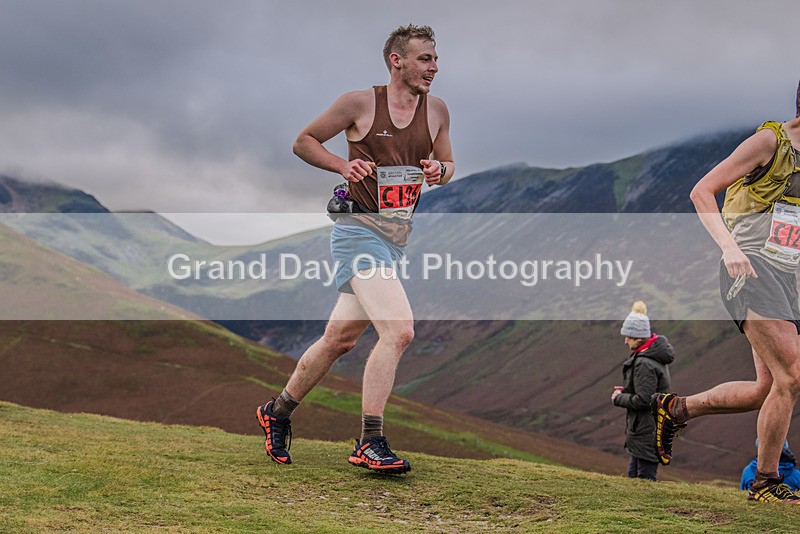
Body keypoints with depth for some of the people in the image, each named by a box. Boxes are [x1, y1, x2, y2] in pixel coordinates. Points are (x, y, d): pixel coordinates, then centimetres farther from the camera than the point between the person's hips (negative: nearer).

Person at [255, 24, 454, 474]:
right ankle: (370, 443, -13)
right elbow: (304, 141, 4)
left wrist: (440, 170, -3)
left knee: (340, 339, 12)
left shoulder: (437, 110, 8)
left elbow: (448, 164, 21)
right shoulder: (360, 104, -6)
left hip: (398, 238, 6)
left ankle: (278, 412, 32)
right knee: (399, 330, -21)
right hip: (360, 230, -6)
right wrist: (344, 165, -11)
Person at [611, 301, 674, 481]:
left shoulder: (644, 363, -23)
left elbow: (643, 400, -24)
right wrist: (626, 392, 8)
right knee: (633, 474, 17)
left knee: (644, 478, -5)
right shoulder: (656, 354, 9)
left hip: (647, 431, -11)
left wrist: (619, 398, -9)